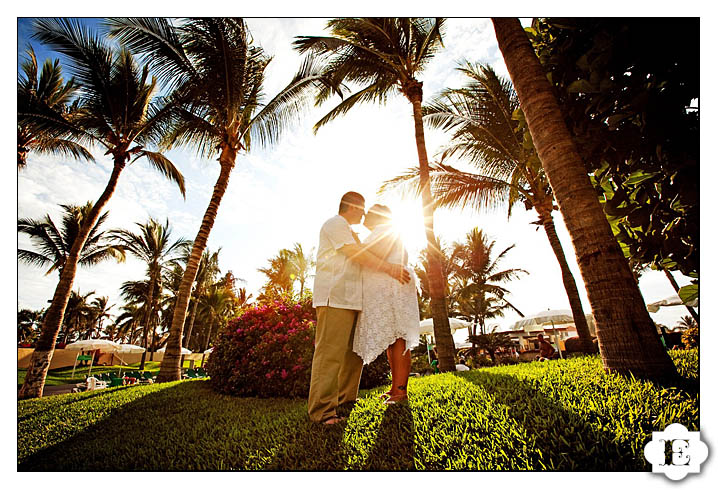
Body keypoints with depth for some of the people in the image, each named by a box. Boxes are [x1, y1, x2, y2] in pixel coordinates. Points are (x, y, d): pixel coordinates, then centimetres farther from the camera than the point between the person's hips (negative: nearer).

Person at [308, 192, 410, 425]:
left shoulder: (349, 231, 30)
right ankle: (322, 410, -8)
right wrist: (389, 268, -12)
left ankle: (346, 399, 22)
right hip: (334, 296, -10)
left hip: (350, 299, 10)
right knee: (330, 351, -12)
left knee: (354, 351, 12)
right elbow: (355, 253, -13)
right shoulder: (335, 224, -3)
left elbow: (359, 257, 33)